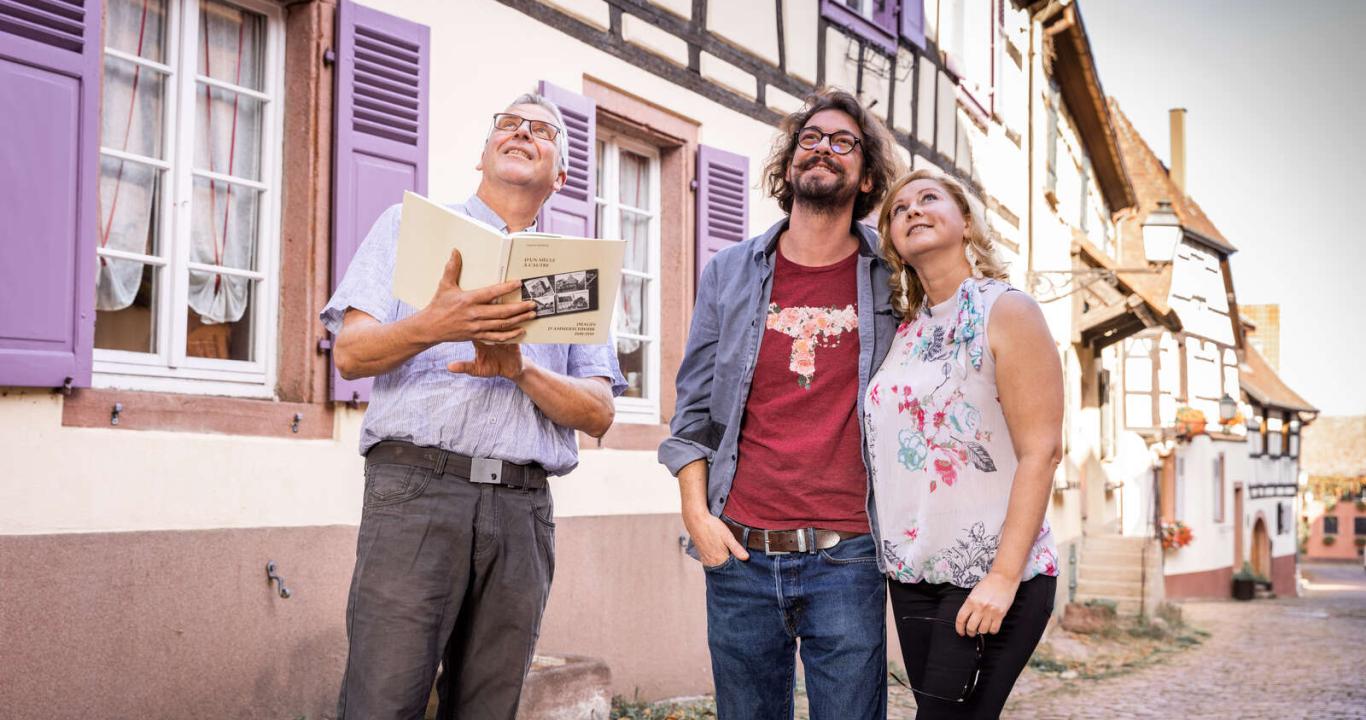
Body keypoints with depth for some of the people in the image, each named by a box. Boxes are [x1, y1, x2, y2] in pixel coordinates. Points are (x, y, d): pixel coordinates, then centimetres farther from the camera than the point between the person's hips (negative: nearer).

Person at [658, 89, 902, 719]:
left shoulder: (893, 278, 5)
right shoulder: (731, 272, 9)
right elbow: (694, 408, 10)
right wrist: (695, 512, -1)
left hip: (846, 556, -1)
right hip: (740, 555, 2)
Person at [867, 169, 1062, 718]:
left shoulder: (1004, 311, -7)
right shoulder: (905, 331, 12)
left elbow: (1041, 452, -13)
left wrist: (1003, 576, -19)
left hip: (990, 577, -6)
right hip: (912, 574, 6)